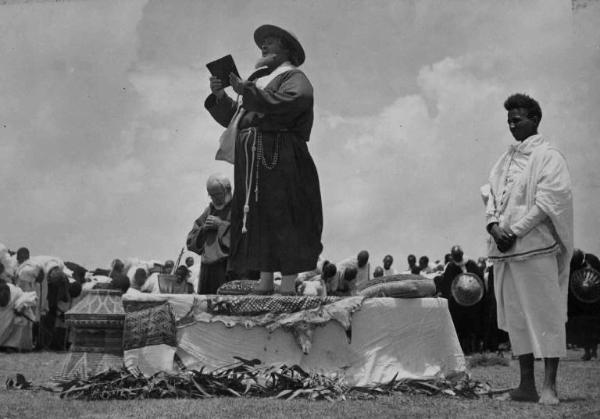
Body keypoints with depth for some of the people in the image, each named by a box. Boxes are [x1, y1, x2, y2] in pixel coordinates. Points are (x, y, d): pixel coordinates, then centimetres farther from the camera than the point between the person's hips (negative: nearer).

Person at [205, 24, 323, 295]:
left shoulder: (295, 79, 3)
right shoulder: (261, 81, 27)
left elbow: (284, 103, -19)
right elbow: (232, 118, 23)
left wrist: (246, 90, -19)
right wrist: (220, 95, 6)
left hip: (281, 160, -8)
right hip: (253, 165, 8)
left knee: (283, 220, -11)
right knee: (258, 222, 2)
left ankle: (289, 286, -12)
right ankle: (265, 282, 2)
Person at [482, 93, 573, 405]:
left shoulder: (548, 156, -2)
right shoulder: (504, 161, 17)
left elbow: (549, 201, -10)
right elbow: (490, 195, 15)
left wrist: (515, 231, -13)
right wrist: (494, 225, -4)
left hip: (537, 247, -7)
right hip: (505, 249, 7)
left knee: (545, 315, -6)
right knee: (516, 318, 6)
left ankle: (549, 386, -5)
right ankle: (526, 385, 10)